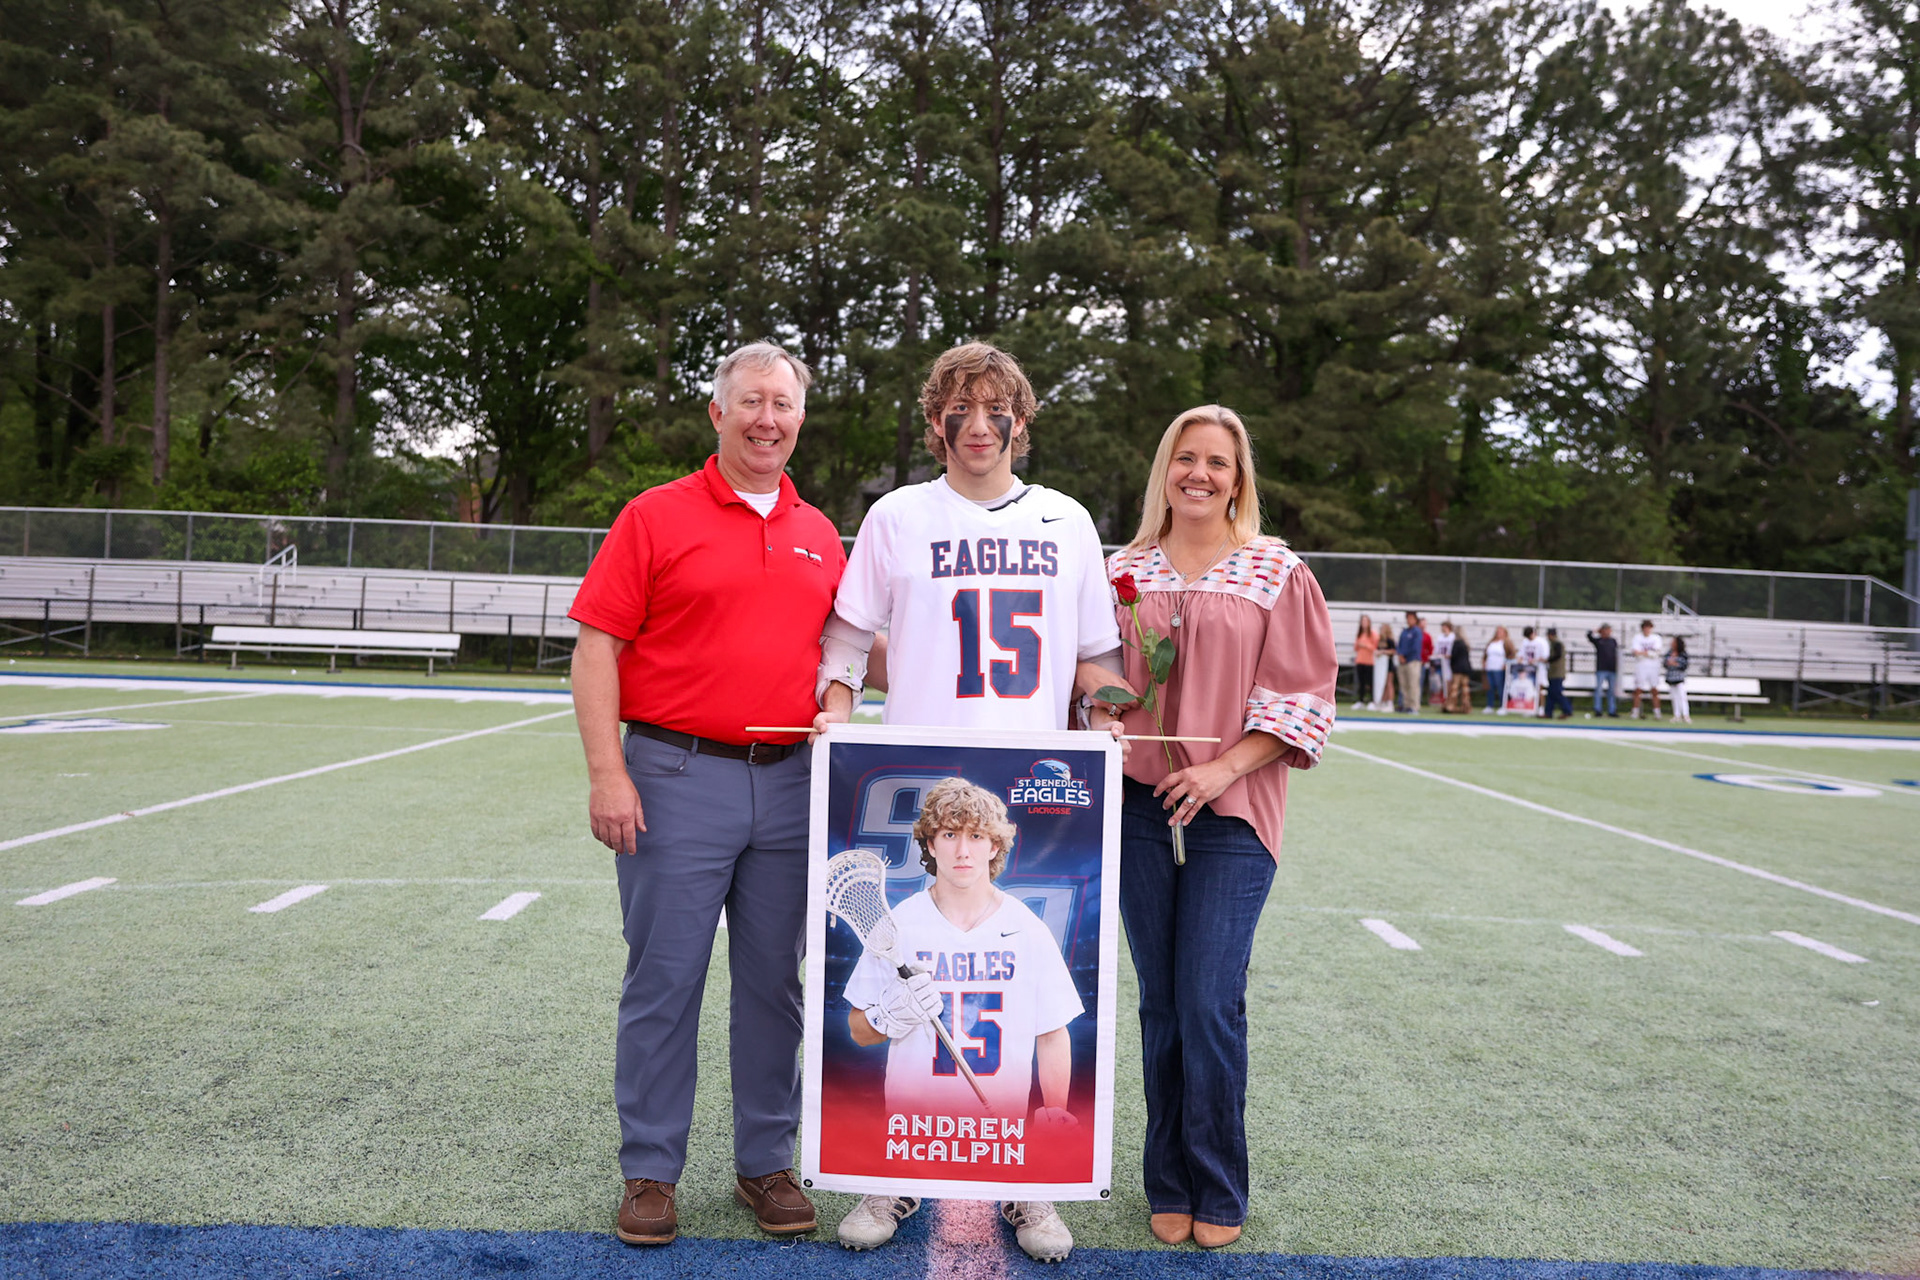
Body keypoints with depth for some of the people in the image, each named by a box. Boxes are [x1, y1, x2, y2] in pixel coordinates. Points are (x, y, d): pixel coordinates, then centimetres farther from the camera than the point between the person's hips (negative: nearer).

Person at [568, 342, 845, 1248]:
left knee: (774, 984, 11)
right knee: (664, 980, 3)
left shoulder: (819, 535, 13)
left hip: (790, 782, 4)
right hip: (678, 776, -4)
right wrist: (607, 774, -12)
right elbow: (596, 649, -4)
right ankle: (650, 1172, 19)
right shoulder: (656, 517, 0)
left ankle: (766, 1163, 26)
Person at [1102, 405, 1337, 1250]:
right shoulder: (1124, 570, 10)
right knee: (1160, 1003, 8)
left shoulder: (1278, 573, 2)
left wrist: (1224, 767, -12)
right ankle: (1170, 1186, 23)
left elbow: (1303, 695, -1)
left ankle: (1219, 1195, 14)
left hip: (1231, 812, -2)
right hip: (1138, 806, 3)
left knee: (1210, 1003, -6)